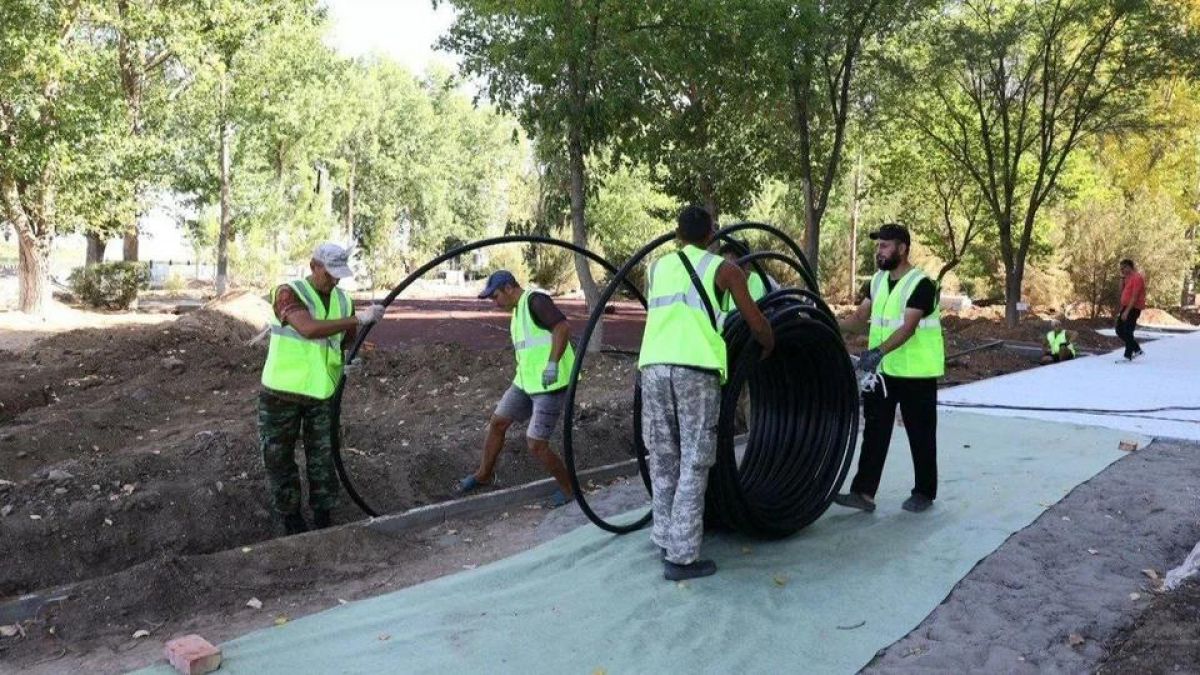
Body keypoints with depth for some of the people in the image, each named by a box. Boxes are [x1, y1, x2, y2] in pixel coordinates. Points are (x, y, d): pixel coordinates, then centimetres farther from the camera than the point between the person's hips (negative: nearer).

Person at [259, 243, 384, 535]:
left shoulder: (343, 300, 3)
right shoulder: (288, 293, -14)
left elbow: (349, 341, 14)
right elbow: (309, 329, -32)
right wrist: (359, 317, -36)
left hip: (323, 393, 4)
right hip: (282, 393, -3)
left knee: (323, 459, 6)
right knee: (278, 456, 8)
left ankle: (323, 519, 18)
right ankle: (290, 516, 25)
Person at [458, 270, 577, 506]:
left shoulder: (535, 300, -16)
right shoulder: (520, 309, 15)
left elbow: (563, 327, -30)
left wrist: (552, 365, -36)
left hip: (551, 384, -10)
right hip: (529, 381, 10)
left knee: (536, 445, -8)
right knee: (497, 423, 14)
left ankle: (568, 487, 14)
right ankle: (484, 474, 35)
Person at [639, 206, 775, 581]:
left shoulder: (658, 267, 21)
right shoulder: (723, 269, 9)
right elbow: (757, 325, 13)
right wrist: (770, 346, 35)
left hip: (653, 367, 4)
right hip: (695, 370, -4)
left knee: (663, 461, 16)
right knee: (693, 465, 2)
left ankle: (666, 539, 23)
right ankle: (681, 557, 2)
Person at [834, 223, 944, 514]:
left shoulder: (921, 284, -15)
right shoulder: (878, 280, 9)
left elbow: (908, 327, -25)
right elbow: (861, 315, 9)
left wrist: (878, 351, -37)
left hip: (916, 373, -7)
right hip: (881, 371, 7)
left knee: (920, 434, 6)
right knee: (874, 431, 4)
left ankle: (924, 492, 20)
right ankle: (864, 492, 5)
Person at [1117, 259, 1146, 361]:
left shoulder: (1137, 278, -15)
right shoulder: (1128, 278, 14)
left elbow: (1134, 297, -20)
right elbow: (1122, 291, 18)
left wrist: (1126, 311, -23)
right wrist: (1122, 278, 6)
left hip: (1133, 308, -9)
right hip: (1126, 307, 9)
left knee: (1127, 332, -7)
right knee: (1119, 330, 10)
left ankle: (1128, 356, 0)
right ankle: (1137, 349, 20)